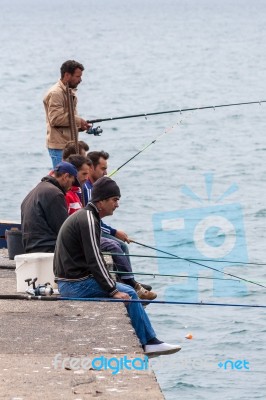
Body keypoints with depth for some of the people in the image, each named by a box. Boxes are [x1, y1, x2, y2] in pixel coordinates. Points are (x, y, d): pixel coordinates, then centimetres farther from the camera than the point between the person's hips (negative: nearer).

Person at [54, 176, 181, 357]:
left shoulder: (84, 216, 17)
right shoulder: (88, 220, -15)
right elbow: (94, 260, -20)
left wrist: (110, 284, 14)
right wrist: (113, 290, -16)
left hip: (69, 283, 11)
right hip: (76, 284, -11)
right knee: (128, 294, -10)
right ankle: (149, 342, -5)